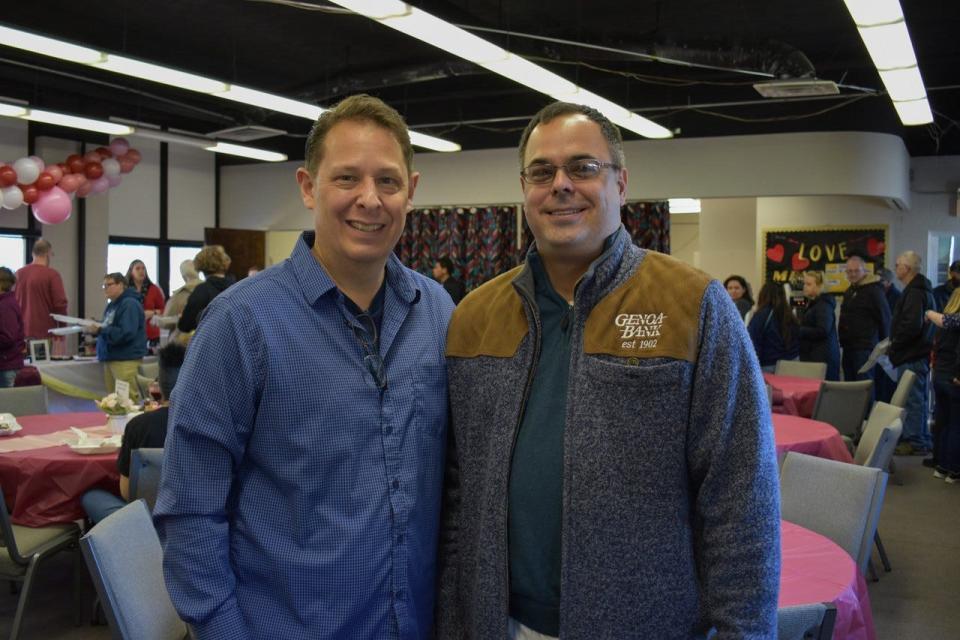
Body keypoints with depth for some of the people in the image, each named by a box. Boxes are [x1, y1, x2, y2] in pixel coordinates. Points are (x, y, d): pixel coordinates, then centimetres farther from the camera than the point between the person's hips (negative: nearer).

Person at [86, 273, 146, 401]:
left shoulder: (129, 304, -14)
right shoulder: (112, 305, 17)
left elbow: (126, 333, -24)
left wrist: (99, 330, -23)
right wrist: (94, 328, 4)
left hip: (125, 358, -10)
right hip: (111, 357, 10)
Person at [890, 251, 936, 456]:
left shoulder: (915, 292, -17)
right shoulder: (923, 289, 16)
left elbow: (912, 325, -26)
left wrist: (893, 344, -14)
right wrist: (895, 343, 15)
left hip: (911, 356, -11)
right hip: (919, 352, 11)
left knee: (913, 399, -5)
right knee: (918, 398, 16)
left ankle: (914, 442, -1)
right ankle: (922, 440, 24)